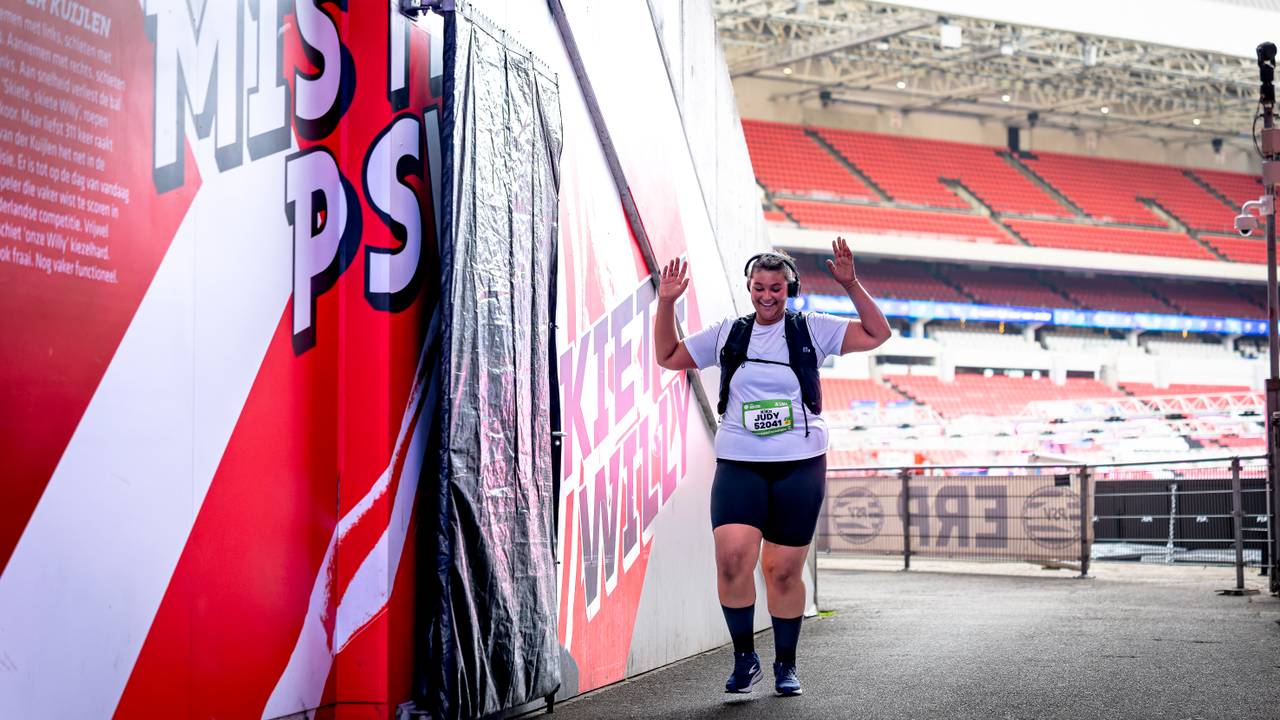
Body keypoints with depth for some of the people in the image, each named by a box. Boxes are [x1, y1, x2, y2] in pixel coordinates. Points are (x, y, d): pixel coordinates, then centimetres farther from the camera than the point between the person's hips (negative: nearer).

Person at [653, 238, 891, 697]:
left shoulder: (811, 329, 5)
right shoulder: (727, 334, 10)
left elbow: (877, 334, 0)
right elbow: (668, 357, 17)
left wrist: (851, 285, -10)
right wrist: (667, 303, 6)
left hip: (799, 465, -1)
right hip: (738, 465, 1)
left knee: (784, 570, 2)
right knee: (731, 557, -19)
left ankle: (786, 665, 20)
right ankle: (744, 657, -2)